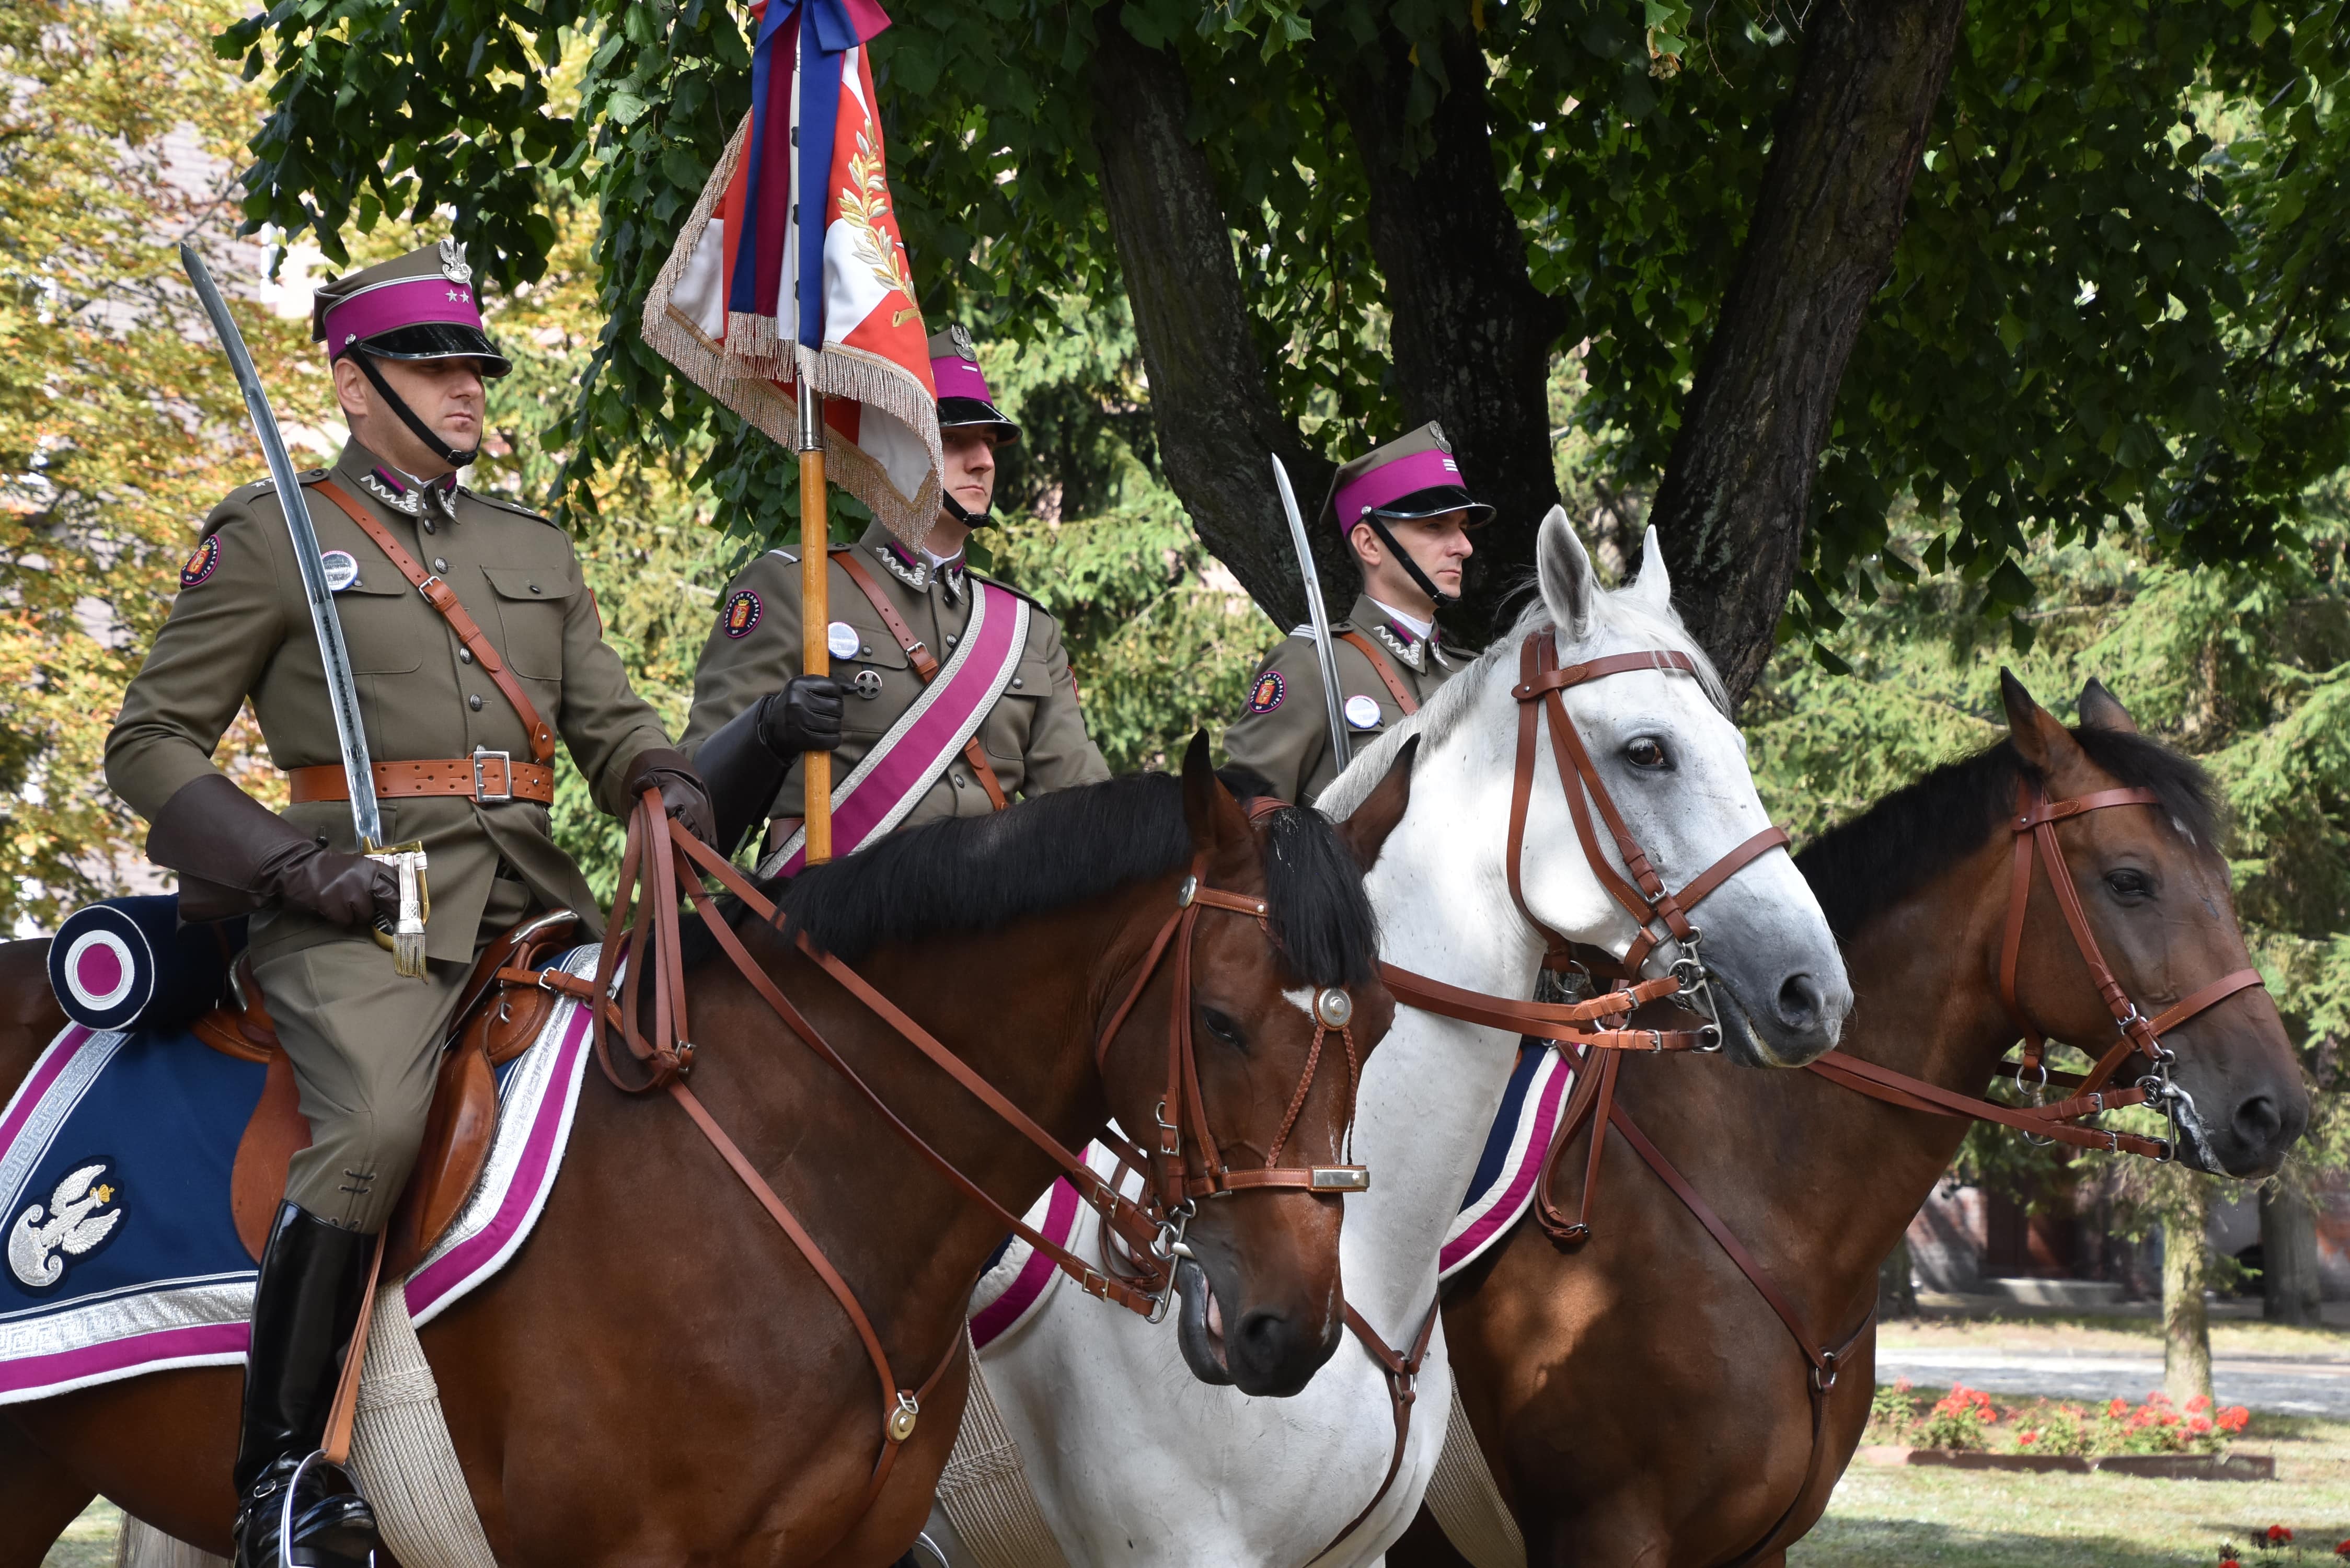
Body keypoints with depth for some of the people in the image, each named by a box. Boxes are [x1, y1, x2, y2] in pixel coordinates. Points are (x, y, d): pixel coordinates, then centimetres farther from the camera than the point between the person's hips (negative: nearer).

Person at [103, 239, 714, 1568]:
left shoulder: (540, 551, 23)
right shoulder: (272, 538, 7)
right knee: (377, 1125, -31)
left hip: (531, 902, 6)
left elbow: (612, 724, 20)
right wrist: (292, 863, -11)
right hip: (360, 910, -6)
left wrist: (669, 785, -6)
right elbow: (151, 743, 4)